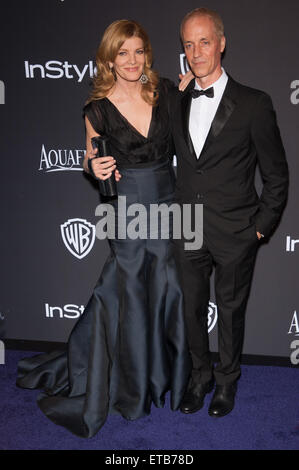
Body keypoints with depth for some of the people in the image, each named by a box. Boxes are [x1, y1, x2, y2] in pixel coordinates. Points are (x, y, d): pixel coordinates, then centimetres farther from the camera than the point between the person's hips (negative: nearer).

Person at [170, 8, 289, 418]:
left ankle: (227, 380, 36)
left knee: (230, 311, 13)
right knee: (192, 309, 16)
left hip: (234, 234, -4)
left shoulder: (254, 104, -8)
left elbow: (277, 176, -4)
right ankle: (201, 375, 38)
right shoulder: (176, 104, 5)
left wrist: (261, 227, -6)